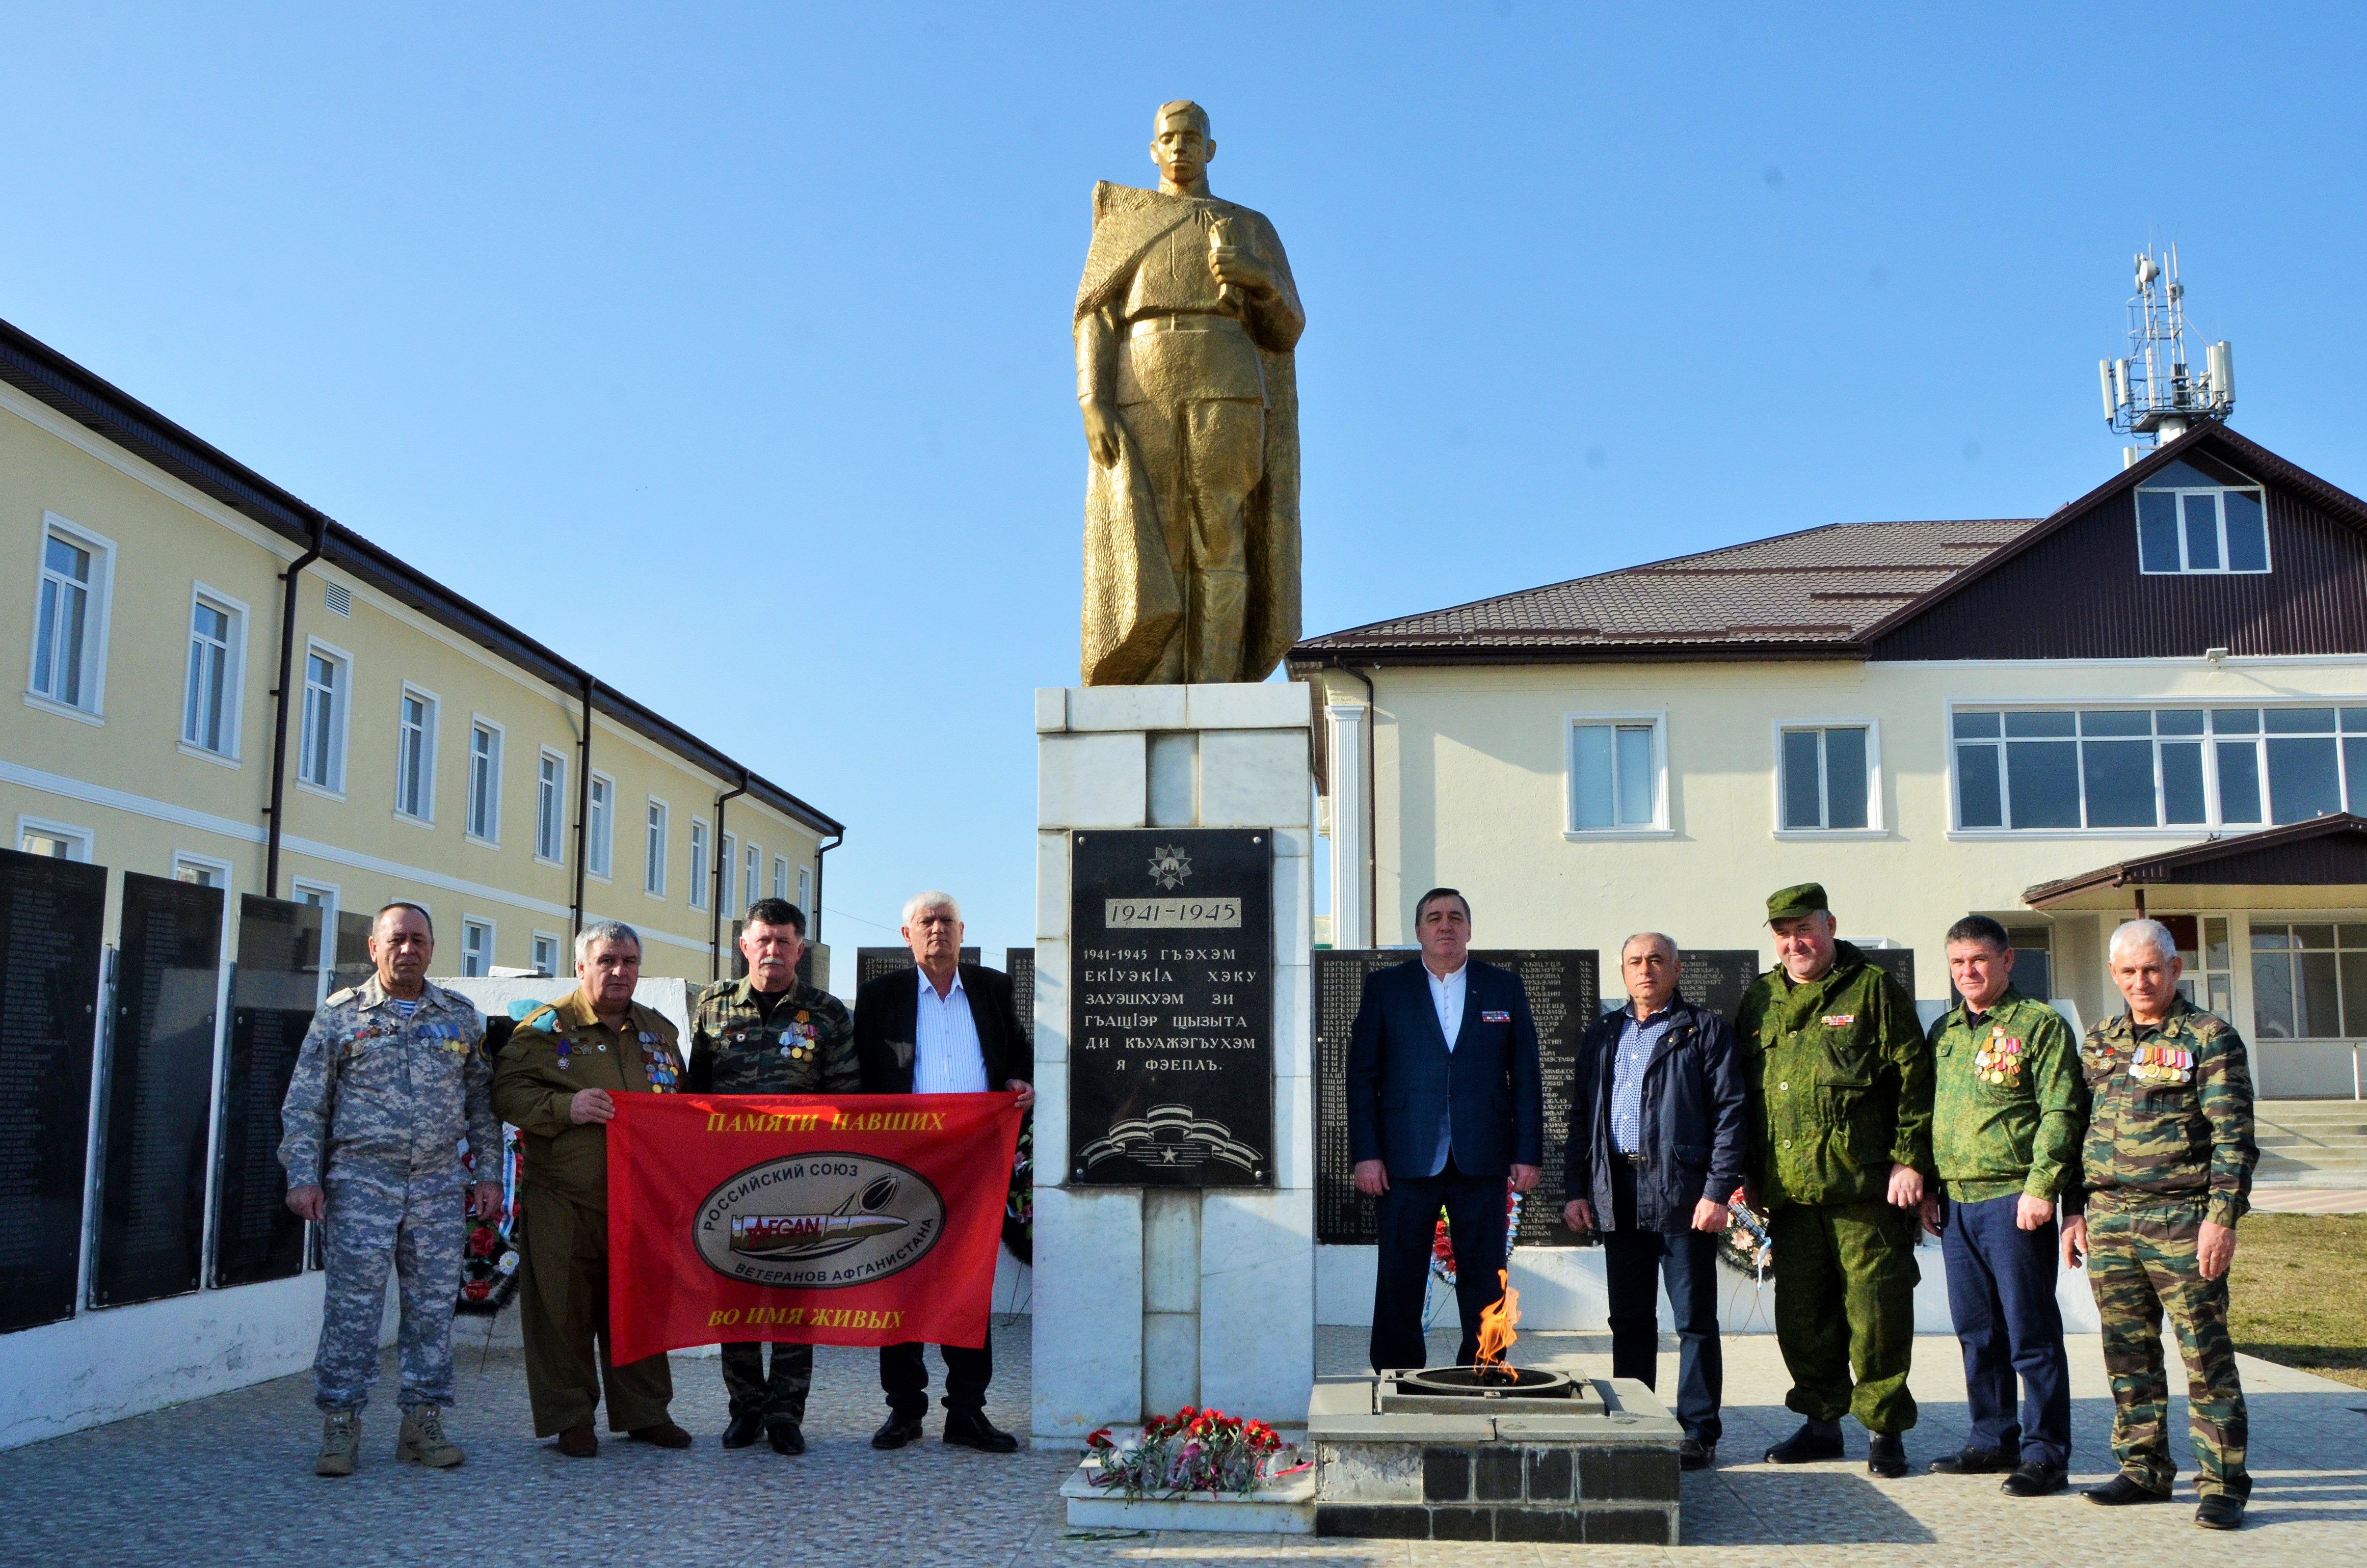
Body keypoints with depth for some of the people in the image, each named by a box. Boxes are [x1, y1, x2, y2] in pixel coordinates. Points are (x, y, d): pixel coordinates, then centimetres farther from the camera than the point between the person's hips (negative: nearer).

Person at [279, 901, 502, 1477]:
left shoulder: (460, 1016, 11)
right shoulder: (340, 1014, 4)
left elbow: (482, 1100, 14)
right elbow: (304, 1103, 3)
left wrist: (489, 1174, 8)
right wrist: (303, 1176, -5)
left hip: (439, 1184, 3)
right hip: (361, 1180, -2)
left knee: (434, 1304, 5)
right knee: (353, 1304, -3)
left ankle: (424, 1422, 14)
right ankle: (341, 1424, 7)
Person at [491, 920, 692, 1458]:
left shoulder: (659, 1029, 15)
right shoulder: (546, 1027, -1)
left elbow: (682, 1100, 26)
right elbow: (507, 1092, -7)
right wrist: (565, 1107, -19)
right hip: (566, 1200, -4)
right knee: (565, 1307, 1)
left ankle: (645, 1411, 21)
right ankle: (570, 1418, 13)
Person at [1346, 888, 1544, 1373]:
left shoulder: (1505, 987, 10)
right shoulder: (1384, 987, 7)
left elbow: (1526, 1075, 9)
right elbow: (1362, 1074, 4)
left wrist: (1529, 1153, 2)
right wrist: (1366, 1153, -4)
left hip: (1482, 1162, 1)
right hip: (1405, 1160, -1)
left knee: (1484, 1279, 4)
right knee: (1400, 1278, 3)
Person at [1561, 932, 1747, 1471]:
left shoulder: (1705, 1030, 2)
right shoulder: (1602, 1036, 17)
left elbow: (1730, 1114, -4)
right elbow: (1581, 1117, 17)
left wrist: (1717, 1190, -12)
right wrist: (1576, 1189, 9)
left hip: (1682, 1193, -4)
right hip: (1618, 1196, 5)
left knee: (1695, 1319, 0)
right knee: (1629, 1319, 10)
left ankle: (1698, 1432, 8)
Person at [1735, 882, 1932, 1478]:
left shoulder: (1874, 992, 0)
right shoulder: (1759, 1001, 14)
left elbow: (1914, 1079, -3)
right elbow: (1742, 1093, 19)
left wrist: (1909, 1160, -10)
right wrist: (1749, 1176, 14)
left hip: (1865, 1184, -5)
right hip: (1790, 1188, 5)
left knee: (1875, 1310, -1)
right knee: (1800, 1312, 9)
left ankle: (1883, 1428, 13)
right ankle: (1822, 1422, 24)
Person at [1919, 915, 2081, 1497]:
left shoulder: (2040, 1025, -4)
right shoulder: (1944, 1031, 16)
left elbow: (2061, 1114, -10)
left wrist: (2040, 1188, -17)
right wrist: (1927, 1187, 13)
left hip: (2013, 1200, -7)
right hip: (1955, 1202, 7)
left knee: (2031, 1333, -1)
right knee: (1976, 1331, 13)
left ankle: (2045, 1453, 6)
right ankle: (1993, 1439, 24)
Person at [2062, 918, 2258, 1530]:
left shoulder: (2210, 1038, -2)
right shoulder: (2098, 1042, 15)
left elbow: (2233, 1136, -7)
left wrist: (2222, 1217, -15)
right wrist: (2076, 1211, 14)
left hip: (2181, 1219, -5)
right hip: (2109, 1219, 6)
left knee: (2205, 1354, -3)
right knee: (2129, 1354, 11)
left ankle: (2222, 1484, 4)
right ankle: (2144, 1470, 21)